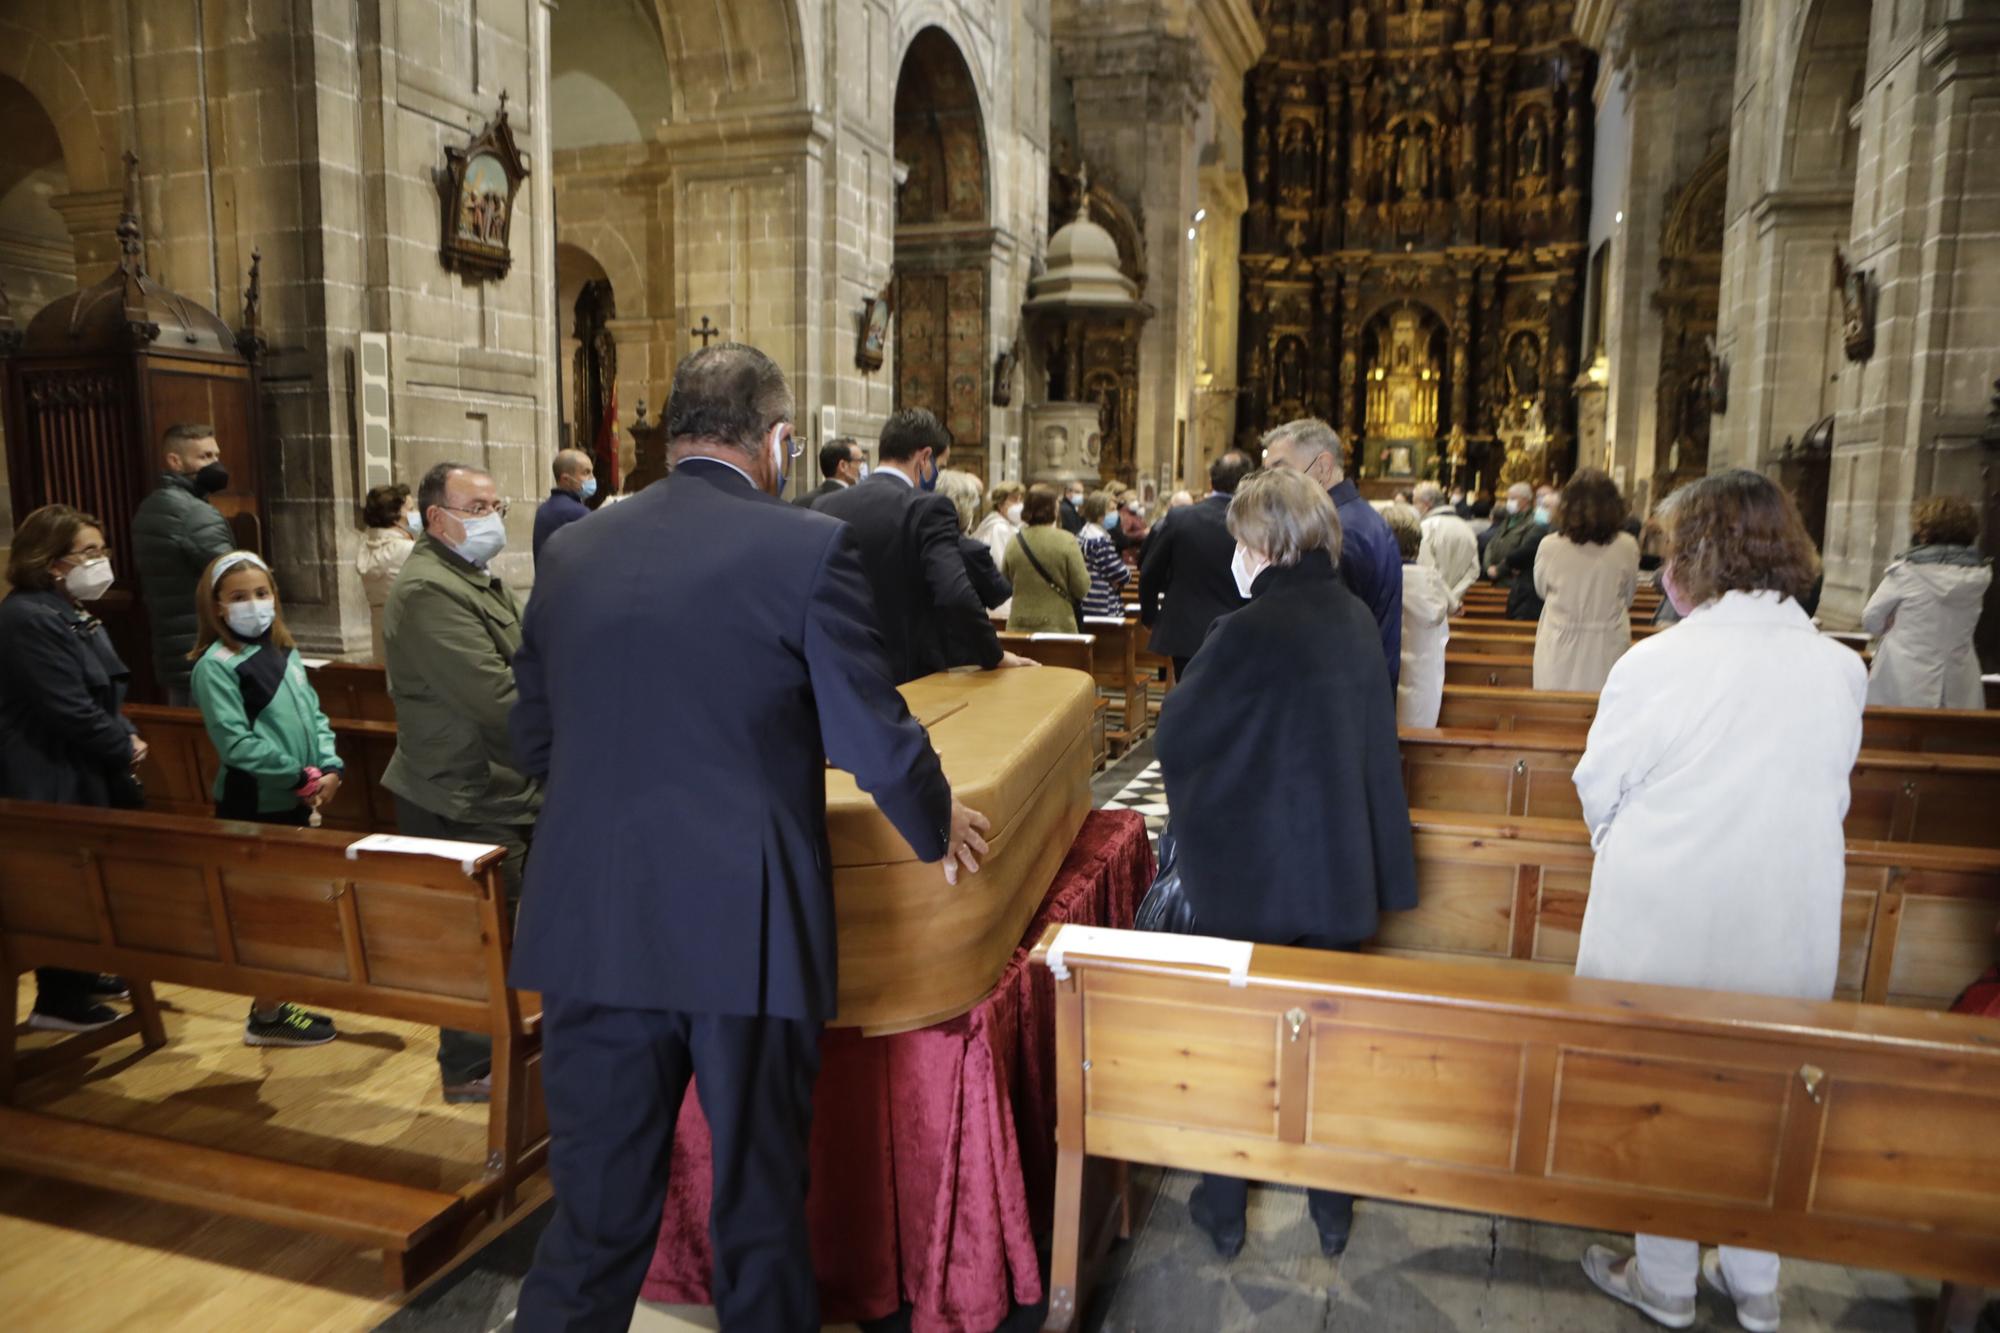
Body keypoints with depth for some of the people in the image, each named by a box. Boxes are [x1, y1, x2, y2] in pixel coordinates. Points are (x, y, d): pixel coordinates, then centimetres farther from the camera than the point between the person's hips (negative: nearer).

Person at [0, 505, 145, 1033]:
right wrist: (125, 747, -12)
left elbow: (103, 695, 18)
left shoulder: (73, 615, 13)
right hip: (53, 781, -10)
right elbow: (71, 710, -24)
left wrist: (127, 737, 1)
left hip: (85, 774, 10)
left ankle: (79, 976, 33)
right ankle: (57, 1000, 12)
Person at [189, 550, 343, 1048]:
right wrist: (299, 774, -18)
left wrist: (330, 765, -6)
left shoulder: (284, 653, 10)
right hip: (253, 806, -7)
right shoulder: (216, 666, -12)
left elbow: (314, 716, 10)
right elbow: (236, 744, -19)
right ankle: (266, 1015, 13)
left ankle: (280, 1001, 26)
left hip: (296, 801, 7)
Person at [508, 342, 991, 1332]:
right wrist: (937, 829, 12)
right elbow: (878, 743, -9)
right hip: (746, 929, -4)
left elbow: (535, 744, 13)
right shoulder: (810, 548, -9)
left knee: (596, 1213, 16)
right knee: (759, 1207, 16)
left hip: (590, 927, 4)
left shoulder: (572, 552, 6)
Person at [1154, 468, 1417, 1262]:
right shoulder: (1357, 620, 0)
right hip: (1342, 866, 6)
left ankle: (1224, 1209, 26)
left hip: (1251, 874, -6)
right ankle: (1333, 1208, 32)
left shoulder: (1248, 633, -21)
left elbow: (1177, 736, -12)